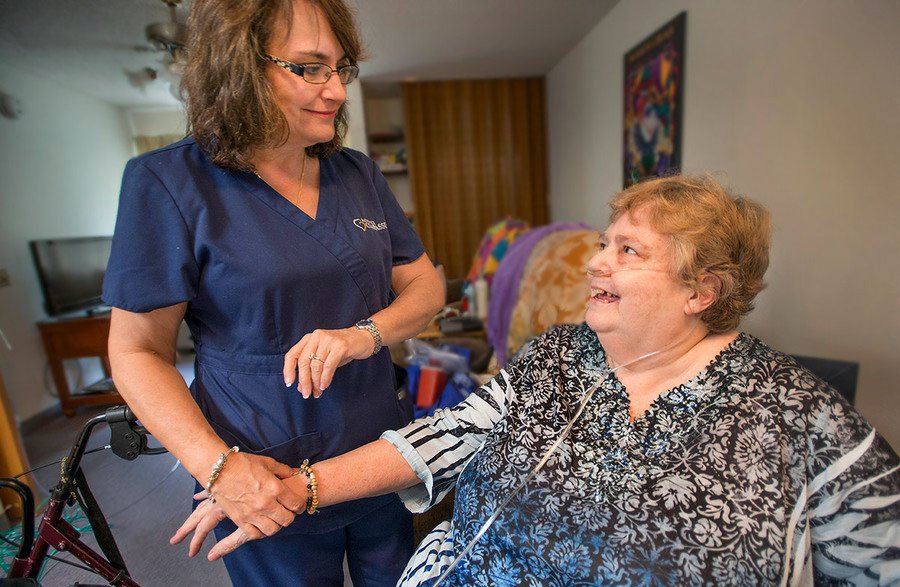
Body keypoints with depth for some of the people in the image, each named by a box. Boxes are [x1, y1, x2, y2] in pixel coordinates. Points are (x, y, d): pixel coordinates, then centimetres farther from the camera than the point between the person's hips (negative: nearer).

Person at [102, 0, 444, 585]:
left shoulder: (359, 173, 0)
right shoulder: (169, 182, -12)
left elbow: (426, 285, 1)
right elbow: (138, 351, -9)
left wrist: (366, 333, -19)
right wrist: (216, 465, -21)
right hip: (269, 486, -3)